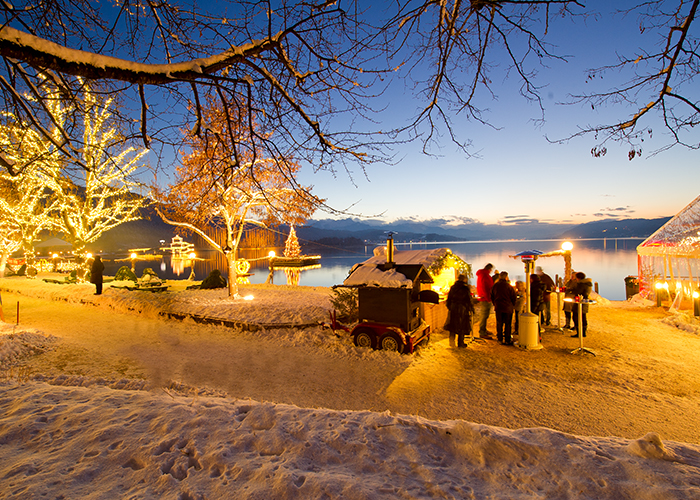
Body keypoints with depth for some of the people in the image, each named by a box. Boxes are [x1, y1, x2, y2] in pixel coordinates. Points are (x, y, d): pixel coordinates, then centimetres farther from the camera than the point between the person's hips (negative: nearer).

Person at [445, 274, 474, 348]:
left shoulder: (452, 288, 4)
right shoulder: (466, 288, -9)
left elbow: (449, 299, 9)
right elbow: (469, 300, -7)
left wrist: (449, 307, 20)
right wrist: (471, 309, 3)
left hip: (453, 309, 3)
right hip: (463, 309, -3)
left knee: (452, 325, 12)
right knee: (462, 326, 7)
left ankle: (452, 341, 1)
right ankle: (460, 343, 13)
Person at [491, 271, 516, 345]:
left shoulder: (495, 285, 1)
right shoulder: (509, 286, -12)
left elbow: (492, 296, 11)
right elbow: (513, 297, -4)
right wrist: (513, 306, 11)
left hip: (498, 307, 4)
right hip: (508, 307, -4)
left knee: (499, 323, 11)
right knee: (508, 324, 5)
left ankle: (500, 339, 17)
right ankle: (507, 340, 9)